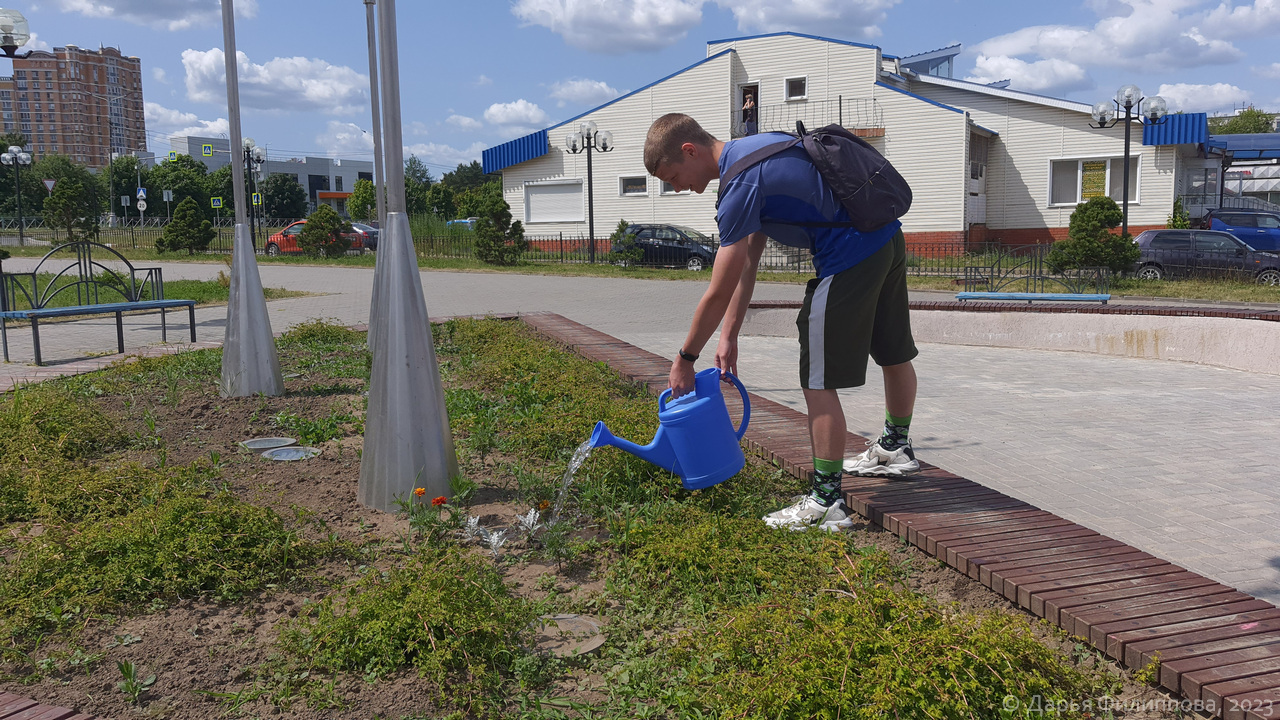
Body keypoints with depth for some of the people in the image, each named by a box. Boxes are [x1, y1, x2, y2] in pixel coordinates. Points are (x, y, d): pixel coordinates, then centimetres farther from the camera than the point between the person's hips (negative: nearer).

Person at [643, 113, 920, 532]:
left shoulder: (740, 185, -17)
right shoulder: (755, 150, 13)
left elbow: (718, 295, -14)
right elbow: (748, 260, 14)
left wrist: (685, 360, -2)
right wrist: (729, 336, 13)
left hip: (850, 259, -10)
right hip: (890, 239, 10)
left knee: (819, 382, -2)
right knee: (895, 354, 25)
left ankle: (826, 503, 4)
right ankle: (896, 448, 47)